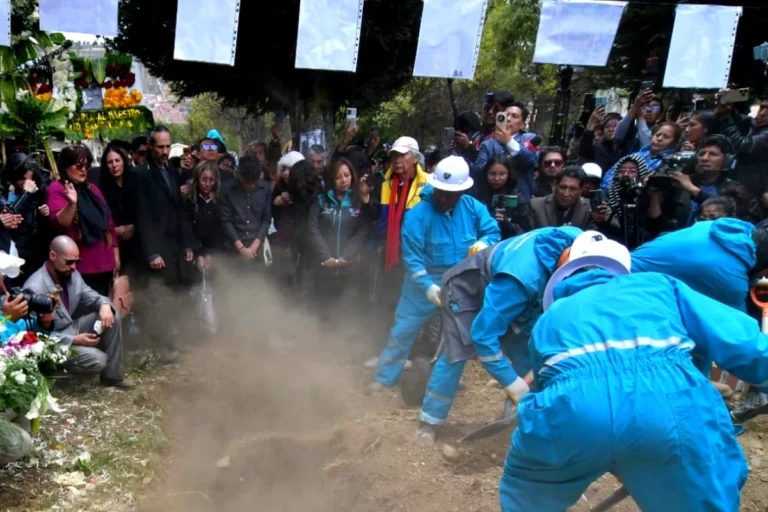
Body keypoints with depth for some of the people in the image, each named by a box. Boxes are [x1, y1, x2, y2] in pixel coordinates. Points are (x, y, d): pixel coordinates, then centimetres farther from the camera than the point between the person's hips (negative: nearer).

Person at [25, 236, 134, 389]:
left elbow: (90, 295, 7)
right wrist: (74, 340, -27)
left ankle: (112, 375, -2)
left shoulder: (72, 274, -3)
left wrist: (104, 305, -18)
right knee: (97, 360, -26)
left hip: (72, 327, 8)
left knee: (112, 316, -10)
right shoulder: (35, 288, -26)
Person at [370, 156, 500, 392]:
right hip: (426, 279, -3)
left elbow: (493, 232, -1)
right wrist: (427, 286, -30)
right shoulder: (418, 214, -18)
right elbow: (412, 256, -20)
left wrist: (483, 243, -25)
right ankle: (384, 378, 14)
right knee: (404, 330, 1)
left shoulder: (473, 207, -7)